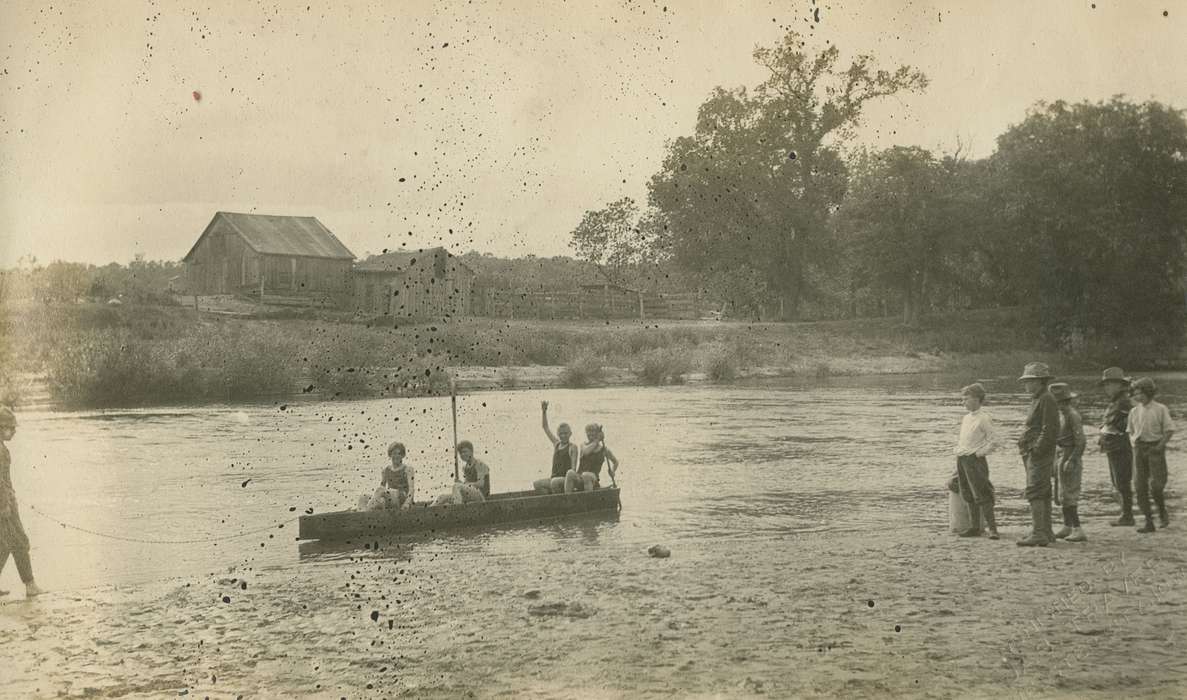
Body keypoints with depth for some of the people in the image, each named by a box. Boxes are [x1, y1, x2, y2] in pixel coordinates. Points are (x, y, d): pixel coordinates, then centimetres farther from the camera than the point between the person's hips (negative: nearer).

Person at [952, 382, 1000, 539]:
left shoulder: (984, 418, -10)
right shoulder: (966, 418, 14)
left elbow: (994, 442, -11)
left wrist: (979, 453, -13)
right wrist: (958, 450, 13)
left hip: (974, 460, -8)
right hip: (961, 460, 8)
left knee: (981, 495, -9)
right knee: (968, 496, 11)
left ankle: (992, 528, -5)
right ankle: (974, 527, 17)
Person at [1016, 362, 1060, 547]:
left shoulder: (1046, 400, -12)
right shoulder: (1037, 400, 20)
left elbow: (1050, 429, -19)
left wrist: (1036, 449, -21)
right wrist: (1025, 443, 14)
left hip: (1040, 454, -11)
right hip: (1034, 454, 11)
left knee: (1034, 492, -15)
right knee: (1043, 493, 13)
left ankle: (1039, 533, -18)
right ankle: (1046, 532, 19)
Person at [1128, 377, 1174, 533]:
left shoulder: (1160, 409, -4)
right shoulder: (1134, 411, 10)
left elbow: (1169, 430, -3)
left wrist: (1160, 446, -13)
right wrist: (1135, 444, 7)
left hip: (1155, 448, -4)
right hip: (1139, 448, 4)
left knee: (1156, 486, -10)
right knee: (1140, 486, -3)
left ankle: (1162, 511, 20)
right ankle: (1148, 522, 2)